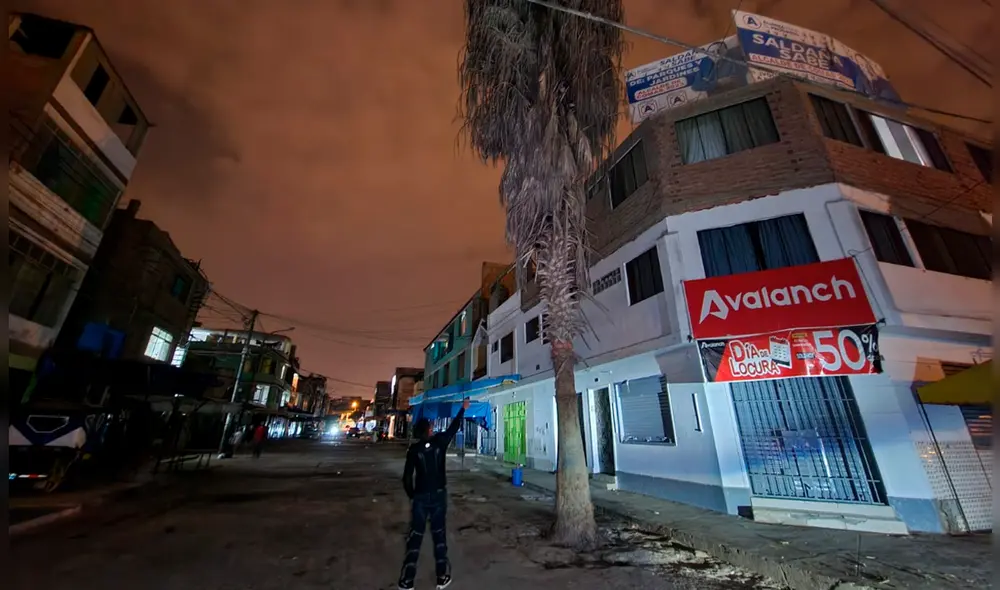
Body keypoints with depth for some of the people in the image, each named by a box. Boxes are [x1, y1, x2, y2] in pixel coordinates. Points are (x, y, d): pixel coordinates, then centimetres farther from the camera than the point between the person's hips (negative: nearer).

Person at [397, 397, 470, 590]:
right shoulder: (440, 441, -9)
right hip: (439, 494, 0)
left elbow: (407, 477, -8)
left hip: (420, 496, 0)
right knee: (439, 534, 12)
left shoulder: (413, 449, -9)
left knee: (415, 535, 9)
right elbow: (454, 427, 5)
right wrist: (463, 409, 17)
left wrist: (411, 495, 7)